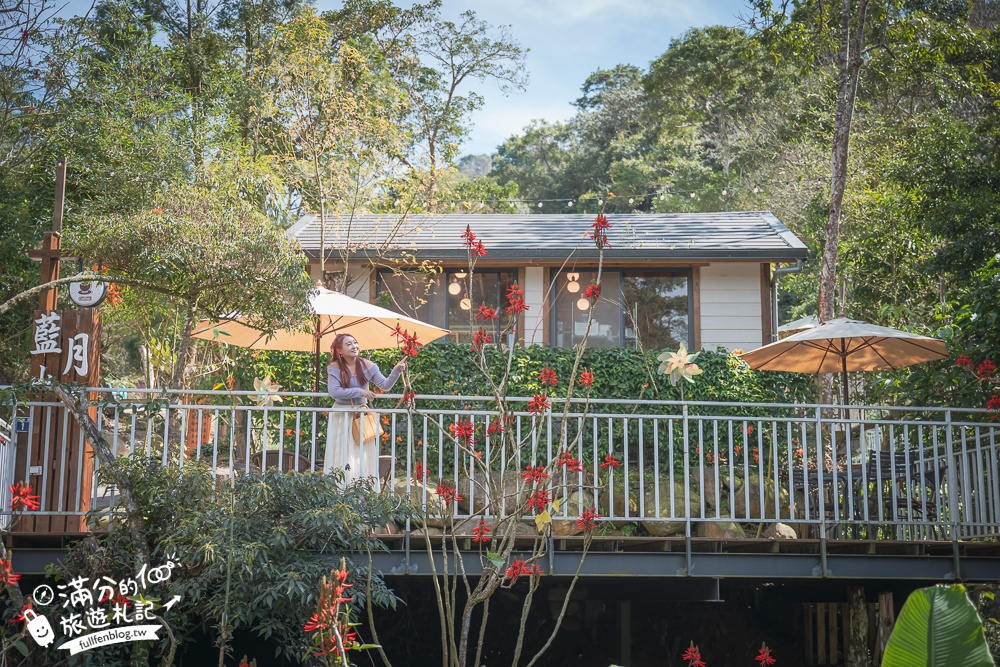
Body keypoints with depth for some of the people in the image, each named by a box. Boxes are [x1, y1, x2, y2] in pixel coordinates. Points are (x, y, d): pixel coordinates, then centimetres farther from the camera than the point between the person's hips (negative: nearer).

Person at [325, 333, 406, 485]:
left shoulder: (367, 365, -2)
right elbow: (334, 391, -20)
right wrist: (360, 391, -21)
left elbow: (385, 385, -6)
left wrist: (396, 371, -23)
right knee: (343, 457, -3)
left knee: (363, 457, 1)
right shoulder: (335, 368, -8)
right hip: (342, 417, -2)